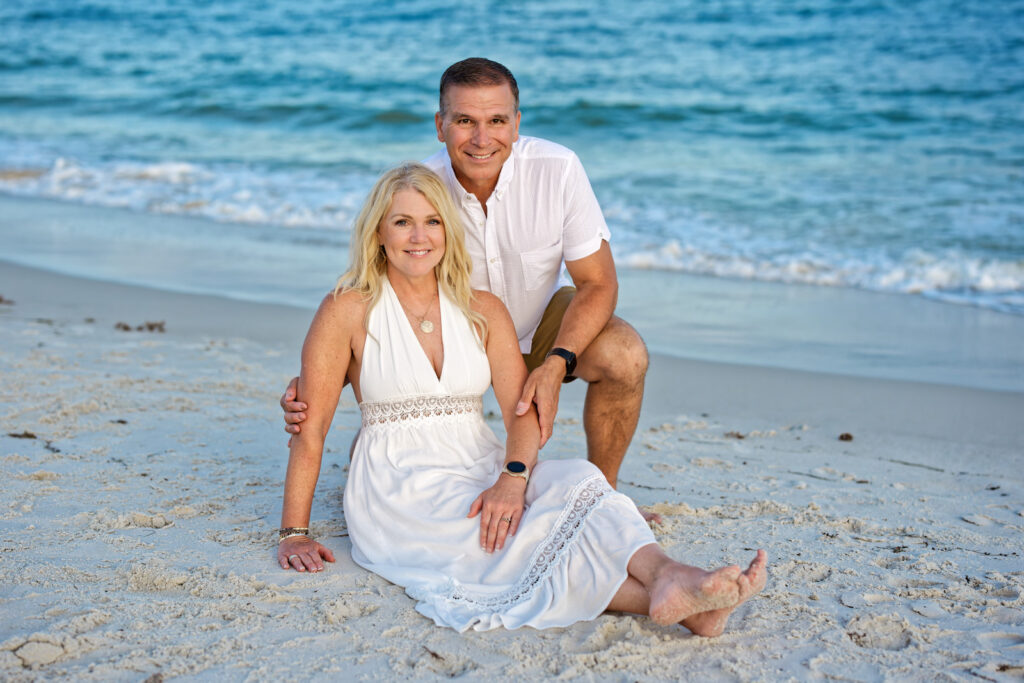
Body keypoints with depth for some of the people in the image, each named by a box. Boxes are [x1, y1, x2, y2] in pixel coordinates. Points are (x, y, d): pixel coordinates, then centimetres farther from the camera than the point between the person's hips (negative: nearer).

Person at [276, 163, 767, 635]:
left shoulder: (483, 310, 10)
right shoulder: (349, 310, -1)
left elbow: (522, 411, -2)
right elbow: (310, 427, -3)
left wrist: (513, 477, -23)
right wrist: (294, 534, -6)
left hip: (484, 470, 4)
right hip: (400, 488, -4)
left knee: (577, 482, -28)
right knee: (506, 544, -33)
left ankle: (667, 575, -56)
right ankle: (667, 602, -52)